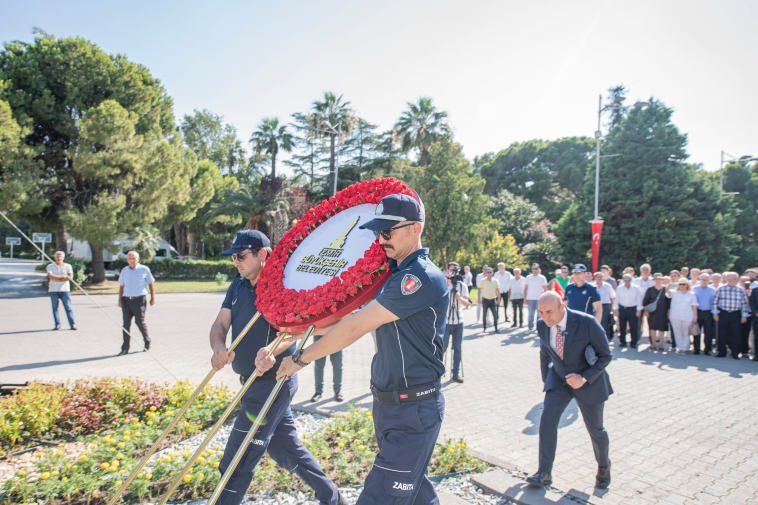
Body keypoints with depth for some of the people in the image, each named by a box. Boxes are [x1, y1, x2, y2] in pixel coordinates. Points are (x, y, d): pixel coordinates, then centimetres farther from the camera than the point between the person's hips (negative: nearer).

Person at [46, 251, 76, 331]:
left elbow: (70, 277, -3)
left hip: (65, 289, -1)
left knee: (68, 307, -5)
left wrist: (57, 279, -8)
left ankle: (72, 324, -7)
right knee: (55, 307, 1)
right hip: (53, 290, 1)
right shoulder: (50, 266, 9)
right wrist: (63, 276, -8)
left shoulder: (68, 266, 10)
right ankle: (57, 324, 6)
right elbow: (51, 276, -7)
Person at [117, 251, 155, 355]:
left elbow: (151, 284, 5)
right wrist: (120, 300, 12)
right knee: (126, 323, 2)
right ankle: (125, 348, 7)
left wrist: (152, 298, 2)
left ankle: (147, 343, 20)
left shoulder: (144, 269, 1)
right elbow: (121, 286, 18)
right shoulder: (124, 270, 12)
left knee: (140, 322, -1)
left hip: (139, 299, -4)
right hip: (126, 300, 4)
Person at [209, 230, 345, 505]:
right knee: (286, 448, 20)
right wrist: (219, 348, -21)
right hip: (253, 383, 8)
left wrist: (269, 352, -45)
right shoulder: (238, 286, 7)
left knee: (237, 461, 0)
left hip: (271, 385, -8)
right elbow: (220, 323, 0)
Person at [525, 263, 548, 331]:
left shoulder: (542, 278, 1)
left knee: (539, 315, 3)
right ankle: (530, 328, 12)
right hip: (530, 299, 2)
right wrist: (525, 298, 4)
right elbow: (525, 288, 10)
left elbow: (545, 289, 1)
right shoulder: (528, 277, 8)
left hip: (539, 299, -2)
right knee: (530, 315, 7)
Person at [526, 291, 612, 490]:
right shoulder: (542, 325, -12)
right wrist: (546, 380, 14)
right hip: (558, 379, 3)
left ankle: (604, 466, 43)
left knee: (595, 428, 12)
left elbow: (605, 355, -16)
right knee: (547, 418, -15)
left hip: (588, 380, -3)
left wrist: (584, 377, -27)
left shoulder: (587, 323, -26)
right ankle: (544, 473, -5)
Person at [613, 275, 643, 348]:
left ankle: (633, 343, 9)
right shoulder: (619, 288, 2)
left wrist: (639, 310, -1)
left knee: (633, 327, -1)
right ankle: (622, 342, 17)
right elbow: (617, 299, 7)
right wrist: (616, 309, 4)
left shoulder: (636, 288, -2)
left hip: (632, 309, -2)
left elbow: (639, 299, 2)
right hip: (622, 309, 2)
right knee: (622, 327, 7)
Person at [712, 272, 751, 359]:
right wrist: (715, 313, -3)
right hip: (723, 313, -1)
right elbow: (715, 301, 1)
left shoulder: (741, 290, 4)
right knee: (722, 333, 4)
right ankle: (722, 352, 14)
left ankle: (735, 353, 13)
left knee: (736, 333, 2)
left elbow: (744, 303, 7)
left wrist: (744, 315, 3)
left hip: (735, 314, 1)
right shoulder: (720, 289, -1)